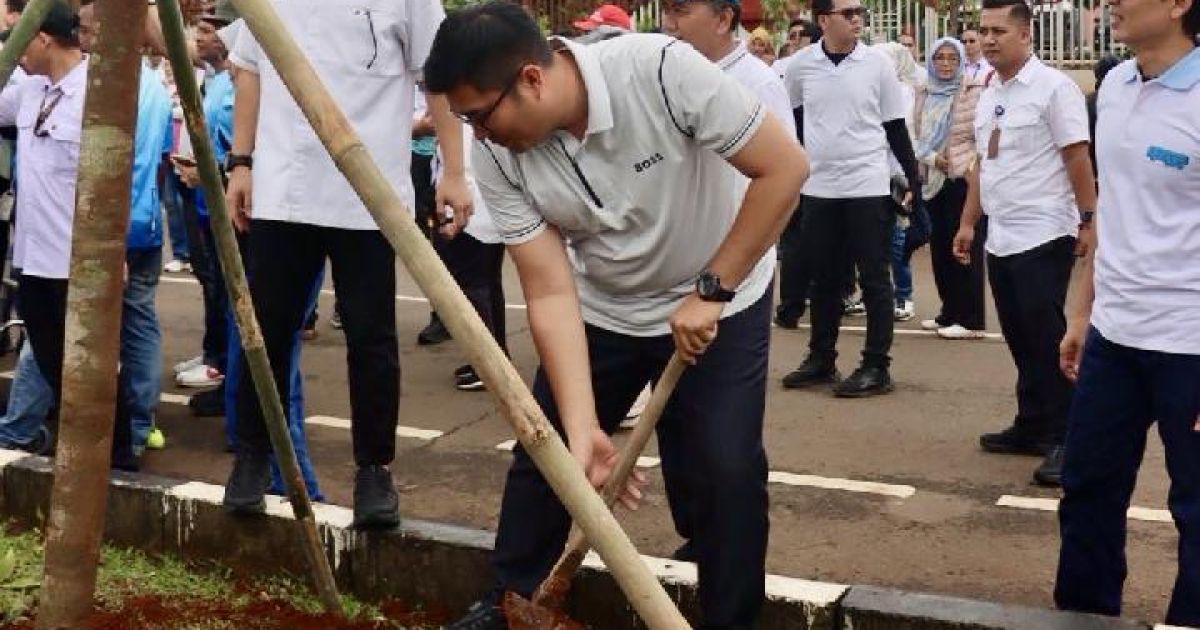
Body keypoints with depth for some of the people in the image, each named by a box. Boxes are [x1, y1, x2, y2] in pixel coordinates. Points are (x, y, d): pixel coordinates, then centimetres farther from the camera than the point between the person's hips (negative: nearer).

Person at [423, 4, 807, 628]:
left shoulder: (660, 69, -32)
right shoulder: (497, 156, -20)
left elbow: (783, 166, -25)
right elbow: (551, 294, -19)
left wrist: (711, 290, -21)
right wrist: (583, 428, -27)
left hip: (719, 303, -3)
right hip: (602, 309, 4)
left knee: (727, 470, -11)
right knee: (542, 454, 6)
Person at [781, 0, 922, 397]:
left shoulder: (877, 64, -4)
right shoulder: (801, 65, 0)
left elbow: (896, 128, 2)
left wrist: (914, 180, -1)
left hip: (868, 186, -2)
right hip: (819, 187, 2)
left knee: (874, 279, 2)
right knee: (824, 279, 12)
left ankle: (876, 368, 6)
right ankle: (821, 359, 24)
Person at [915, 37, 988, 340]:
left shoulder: (975, 93, -5)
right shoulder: (924, 96, 12)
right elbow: (917, 136, 12)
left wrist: (975, 168, -13)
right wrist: (931, 157, -5)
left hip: (965, 179, -6)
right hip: (934, 180, 6)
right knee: (939, 247, 9)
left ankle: (970, 320, 0)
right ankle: (949, 313, 20)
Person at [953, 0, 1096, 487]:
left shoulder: (1052, 87, -9)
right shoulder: (987, 96, 13)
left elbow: (1077, 158, -11)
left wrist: (1088, 221, -13)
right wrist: (968, 223, 18)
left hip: (1043, 236, -7)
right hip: (1000, 237, 7)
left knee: (1046, 339, -6)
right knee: (1020, 339, 12)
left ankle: (1062, 438, 1)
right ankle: (1032, 426, 22)